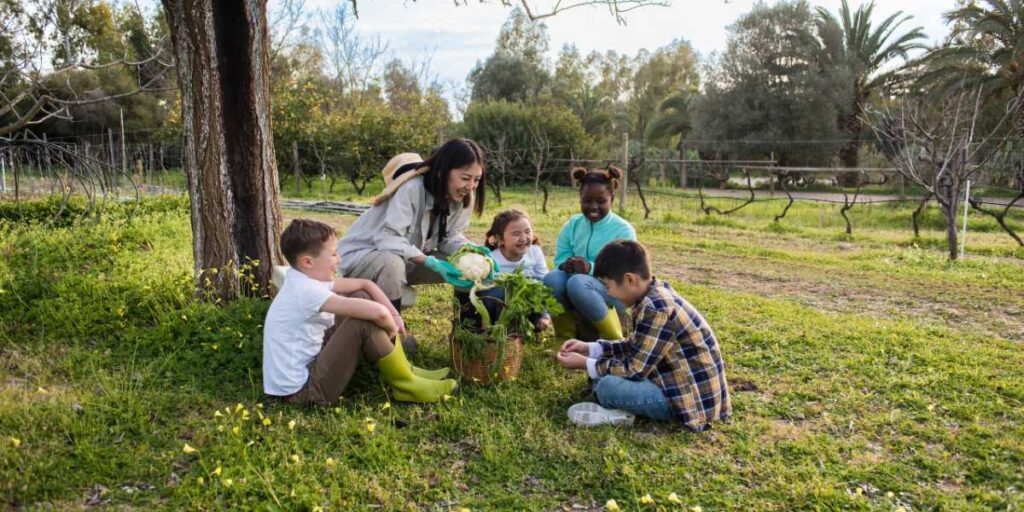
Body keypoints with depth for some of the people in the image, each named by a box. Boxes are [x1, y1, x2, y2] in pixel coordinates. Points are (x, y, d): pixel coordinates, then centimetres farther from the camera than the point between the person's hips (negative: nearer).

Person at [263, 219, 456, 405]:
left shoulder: (304, 278, 2)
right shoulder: (307, 291, -26)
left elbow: (365, 284, 9)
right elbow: (378, 312, -34)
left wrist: (395, 315, -1)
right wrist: (391, 327, -12)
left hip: (306, 367, 10)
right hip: (301, 390, -10)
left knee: (360, 298, 7)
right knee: (365, 323, -23)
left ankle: (403, 369, 10)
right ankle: (405, 385, -3)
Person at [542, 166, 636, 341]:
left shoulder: (623, 230, -8)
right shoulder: (573, 224, 6)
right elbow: (560, 258, 4)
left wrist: (591, 269, -32)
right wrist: (566, 265, -21)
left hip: (614, 295, -4)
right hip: (576, 300, 4)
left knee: (577, 282, -34)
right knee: (552, 279, -27)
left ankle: (614, 340, -15)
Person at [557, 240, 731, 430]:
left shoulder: (656, 308, -26)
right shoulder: (656, 294, 3)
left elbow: (634, 370, -22)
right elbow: (636, 347, 15)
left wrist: (585, 364, -11)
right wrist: (590, 348, 9)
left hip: (691, 397, -10)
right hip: (680, 381, 10)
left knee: (606, 385, -26)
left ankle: (618, 413, 0)